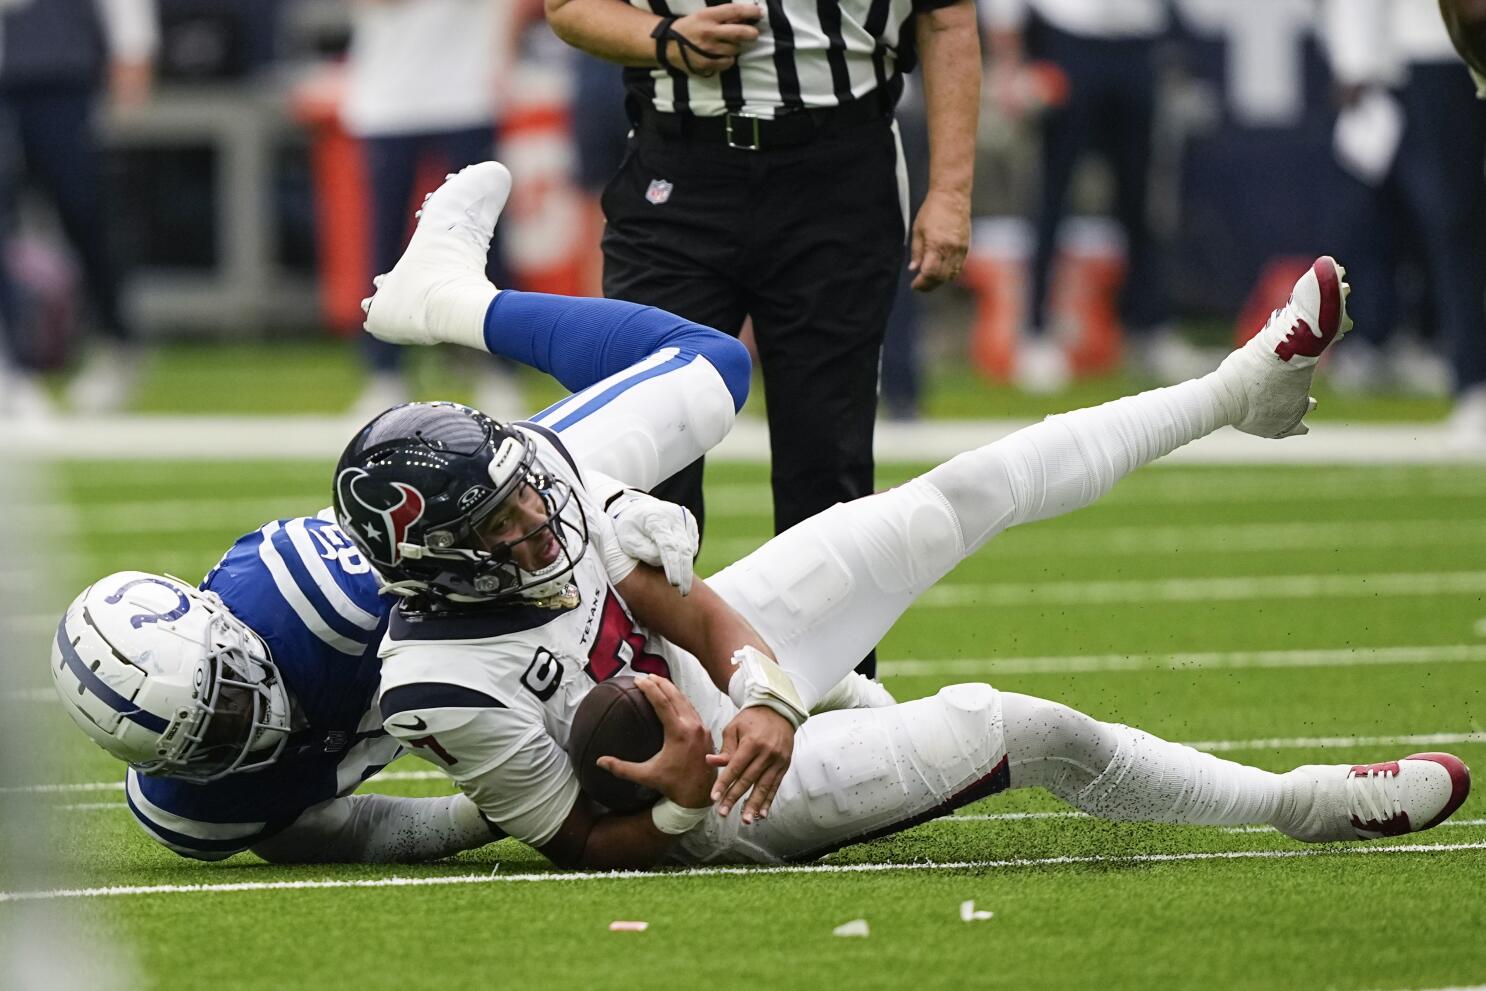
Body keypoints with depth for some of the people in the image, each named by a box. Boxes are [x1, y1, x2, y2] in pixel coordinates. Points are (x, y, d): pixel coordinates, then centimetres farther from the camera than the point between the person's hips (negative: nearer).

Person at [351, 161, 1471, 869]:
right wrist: (682, 801, -42)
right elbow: (591, 849, -23)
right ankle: (1301, 800, 9)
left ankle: (1240, 391, 22)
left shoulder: (545, 477, -17)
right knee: (1021, 729, -14)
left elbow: (687, 607, -8)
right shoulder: (446, 690, -36)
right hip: (716, 801, -7)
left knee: (963, 498, 3)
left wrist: (763, 701, -26)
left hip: (698, 668, 7)